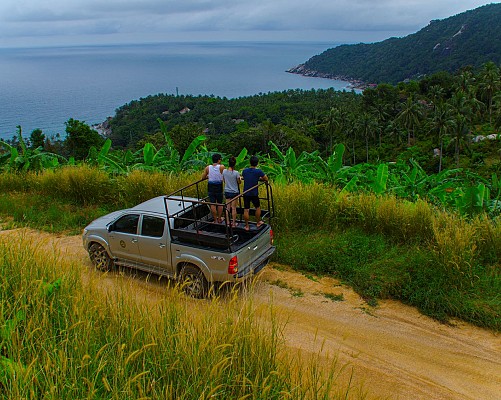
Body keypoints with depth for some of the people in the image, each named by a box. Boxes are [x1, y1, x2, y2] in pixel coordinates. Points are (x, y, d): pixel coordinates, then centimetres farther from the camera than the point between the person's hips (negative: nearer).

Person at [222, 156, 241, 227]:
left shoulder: (224, 171, -8)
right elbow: (239, 182, -6)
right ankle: (234, 223, 16)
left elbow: (224, 181, 5)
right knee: (233, 208, 7)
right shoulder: (236, 173, -19)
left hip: (227, 191, 3)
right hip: (234, 192, -3)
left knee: (228, 207, 13)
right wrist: (240, 178, 14)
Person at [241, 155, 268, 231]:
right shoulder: (258, 171, -12)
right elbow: (266, 179, -4)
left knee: (246, 210, 6)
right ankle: (258, 223, 31)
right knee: (258, 208, 19)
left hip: (245, 193, 3)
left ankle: (246, 226, 12)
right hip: (254, 194, -3)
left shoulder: (244, 171, 0)